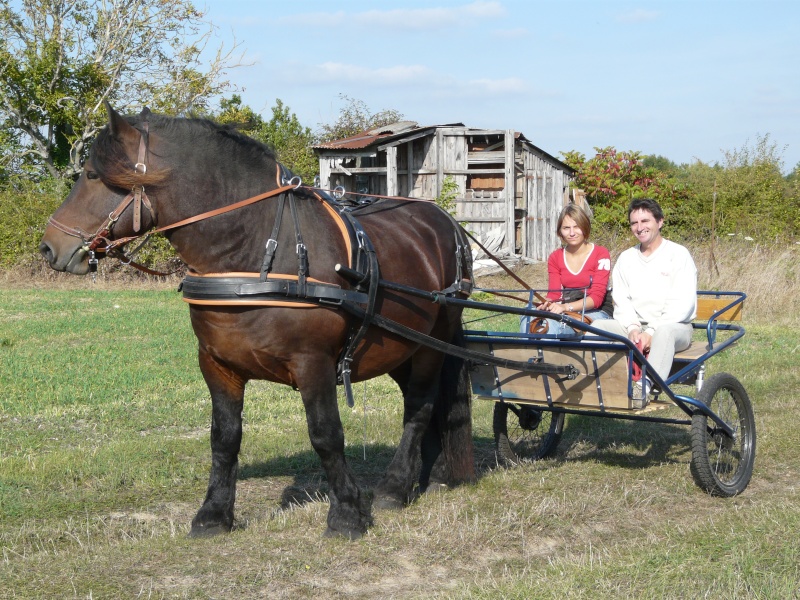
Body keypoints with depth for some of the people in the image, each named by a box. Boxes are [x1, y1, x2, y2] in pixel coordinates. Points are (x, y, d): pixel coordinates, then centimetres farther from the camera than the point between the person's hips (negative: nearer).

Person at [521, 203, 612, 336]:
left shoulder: (601, 254, -4)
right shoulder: (555, 258, 10)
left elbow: (596, 297, -13)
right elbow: (554, 294, 1)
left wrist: (566, 307, -29)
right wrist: (548, 304, -25)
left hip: (597, 312, -4)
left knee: (553, 324, -35)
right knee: (529, 317, -28)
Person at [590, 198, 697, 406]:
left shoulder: (678, 254, 0)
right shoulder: (626, 258, 16)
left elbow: (683, 304, -9)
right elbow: (621, 301, 7)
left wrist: (651, 331, -18)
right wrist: (633, 328, -13)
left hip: (674, 326, -4)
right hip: (634, 327, 5)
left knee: (664, 332, -41)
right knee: (598, 326, -23)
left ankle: (644, 386, -52)